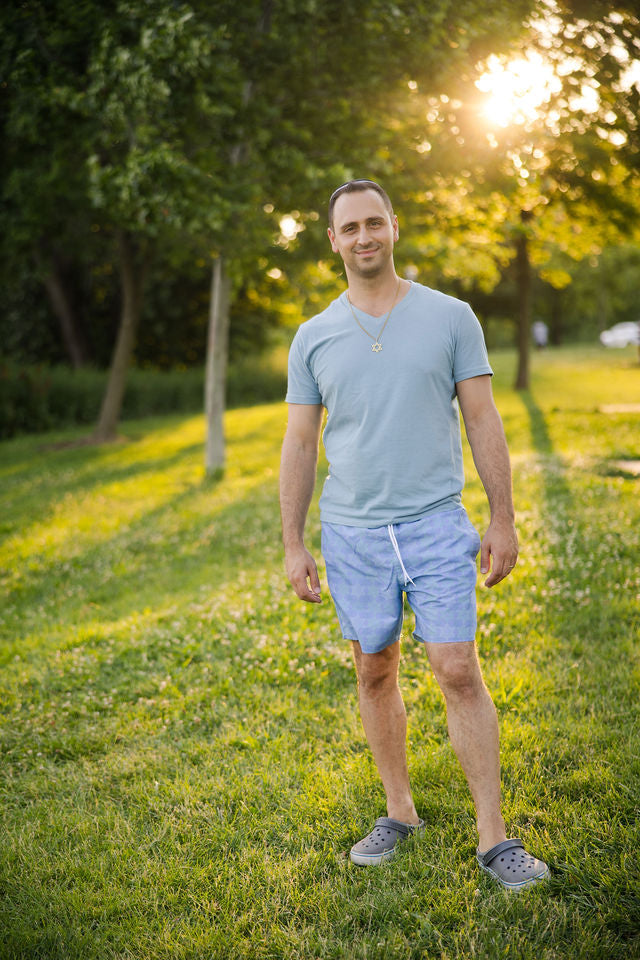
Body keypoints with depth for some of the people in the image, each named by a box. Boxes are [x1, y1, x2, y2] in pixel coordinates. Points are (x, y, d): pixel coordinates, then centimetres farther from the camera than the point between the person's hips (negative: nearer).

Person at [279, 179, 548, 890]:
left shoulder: (450, 318, 1)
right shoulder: (314, 338, 5)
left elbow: (483, 423, 2)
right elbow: (299, 446, 6)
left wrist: (503, 521, -2)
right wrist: (293, 546, 3)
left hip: (436, 525, -2)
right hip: (352, 531, 2)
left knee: (458, 672, -5)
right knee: (375, 672, 10)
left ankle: (493, 837, 4)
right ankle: (399, 812, 26)